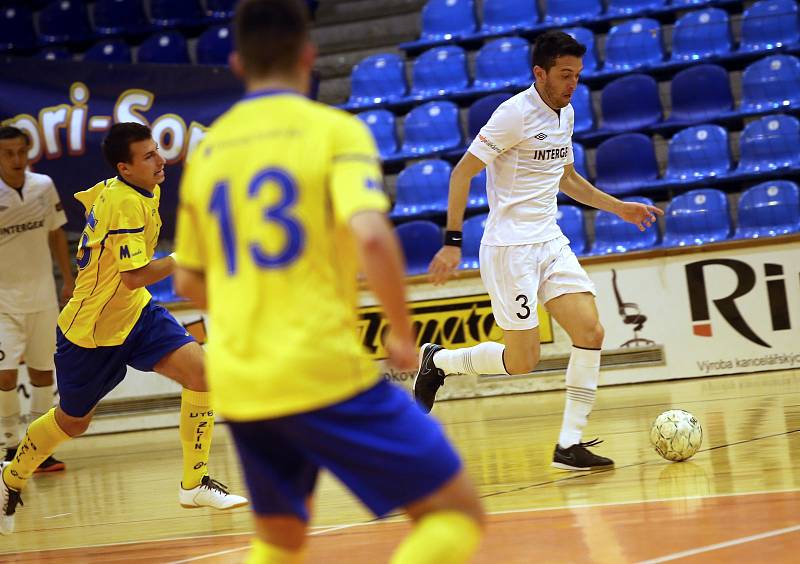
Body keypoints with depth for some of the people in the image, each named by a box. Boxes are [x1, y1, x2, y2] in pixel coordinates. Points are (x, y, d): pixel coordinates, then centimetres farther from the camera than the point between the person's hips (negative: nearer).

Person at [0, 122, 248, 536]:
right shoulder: (124, 204, -28)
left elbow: (85, 199, 21)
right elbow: (135, 277, -33)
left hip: (134, 314, 8)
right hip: (90, 330, -8)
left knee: (200, 371, -14)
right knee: (72, 422, 11)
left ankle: (194, 484, -5)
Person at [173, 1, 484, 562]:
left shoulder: (207, 151, 13)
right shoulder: (333, 129, -3)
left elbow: (190, 281, 21)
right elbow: (372, 237, -19)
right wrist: (403, 333, -5)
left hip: (236, 386, 6)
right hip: (325, 374, -6)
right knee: (456, 512, 1)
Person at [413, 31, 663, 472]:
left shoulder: (565, 114, 11)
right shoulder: (516, 113, -14)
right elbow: (462, 172, -14)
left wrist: (618, 207, 22)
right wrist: (452, 241, -20)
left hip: (550, 243, 7)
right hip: (510, 247, -7)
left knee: (590, 332, -8)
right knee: (522, 361, -5)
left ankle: (570, 443, -3)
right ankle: (437, 361, 20)